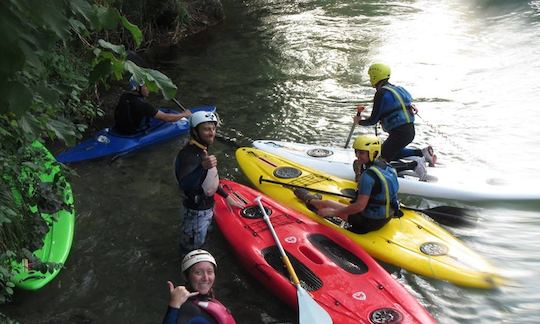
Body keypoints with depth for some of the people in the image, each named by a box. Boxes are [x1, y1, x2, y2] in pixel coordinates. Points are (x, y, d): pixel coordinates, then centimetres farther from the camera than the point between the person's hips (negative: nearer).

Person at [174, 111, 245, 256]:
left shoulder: (202, 150, 1)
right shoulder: (188, 155, -31)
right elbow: (185, 185, -49)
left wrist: (226, 196, 17)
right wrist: (203, 167, -63)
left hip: (207, 206, 10)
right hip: (196, 212, -10)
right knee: (192, 247, 11)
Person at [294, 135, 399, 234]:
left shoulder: (368, 175, -28)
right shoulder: (388, 167, 0)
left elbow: (360, 206, -30)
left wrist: (333, 212, -18)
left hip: (369, 221, -8)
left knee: (327, 204, 10)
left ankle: (310, 200, 42)